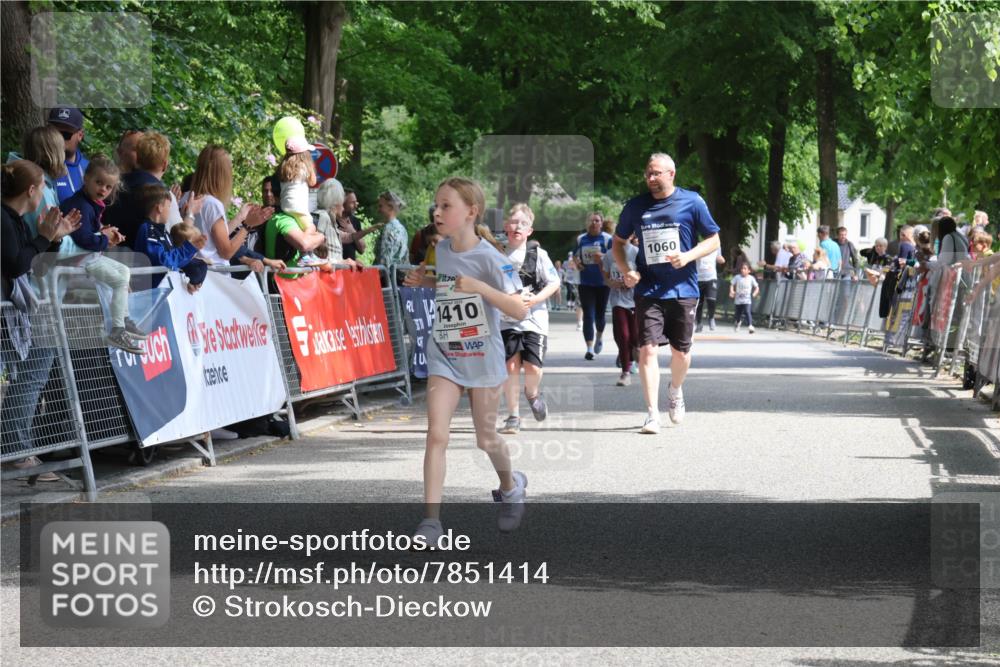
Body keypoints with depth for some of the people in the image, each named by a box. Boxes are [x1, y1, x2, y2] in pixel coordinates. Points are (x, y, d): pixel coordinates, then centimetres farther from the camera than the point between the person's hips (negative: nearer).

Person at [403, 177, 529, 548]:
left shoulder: (489, 258, -17)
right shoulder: (439, 250, 0)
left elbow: (520, 311, -21)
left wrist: (480, 287, -32)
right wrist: (425, 281, 3)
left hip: (482, 359, -3)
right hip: (443, 356, 4)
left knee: (486, 439, 11)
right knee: (437, 434, -11)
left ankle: (510, 486, 43)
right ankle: (431, 521, -13)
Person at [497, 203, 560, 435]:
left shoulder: (538, 254, -2)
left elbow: (554, 283, 0)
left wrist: (534, 299, -13)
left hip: (534, 319, -1)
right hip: (506, 319, 1)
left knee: (532, 366, -9)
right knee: (510, 366, -5)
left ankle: (532, 393, 27)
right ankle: (513, 417, 4)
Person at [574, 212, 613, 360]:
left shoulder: (607, 239, -4)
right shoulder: (581, 239, 8)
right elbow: (575, 255, 21)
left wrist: (603, 258, -25)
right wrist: (577, 262, -2)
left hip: (603, 282, -2)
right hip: (586, 283, 2)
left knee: (599, 314, 10)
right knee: (588, 315, -6)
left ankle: (599, 338, 41)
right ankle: (590, 349, -8)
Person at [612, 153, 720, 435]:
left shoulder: (692, 202, -1)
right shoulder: (636, 206, 4)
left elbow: (713, 240, 3)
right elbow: (618, 242, 16)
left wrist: (688, 256, -15)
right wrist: (626, 271, -3)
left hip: (683, 289, 0)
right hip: (648, 290, 0)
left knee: (681, 351, 10)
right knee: (647, 348, -11)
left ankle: (676, 391, 41)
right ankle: (652, 414, -9)